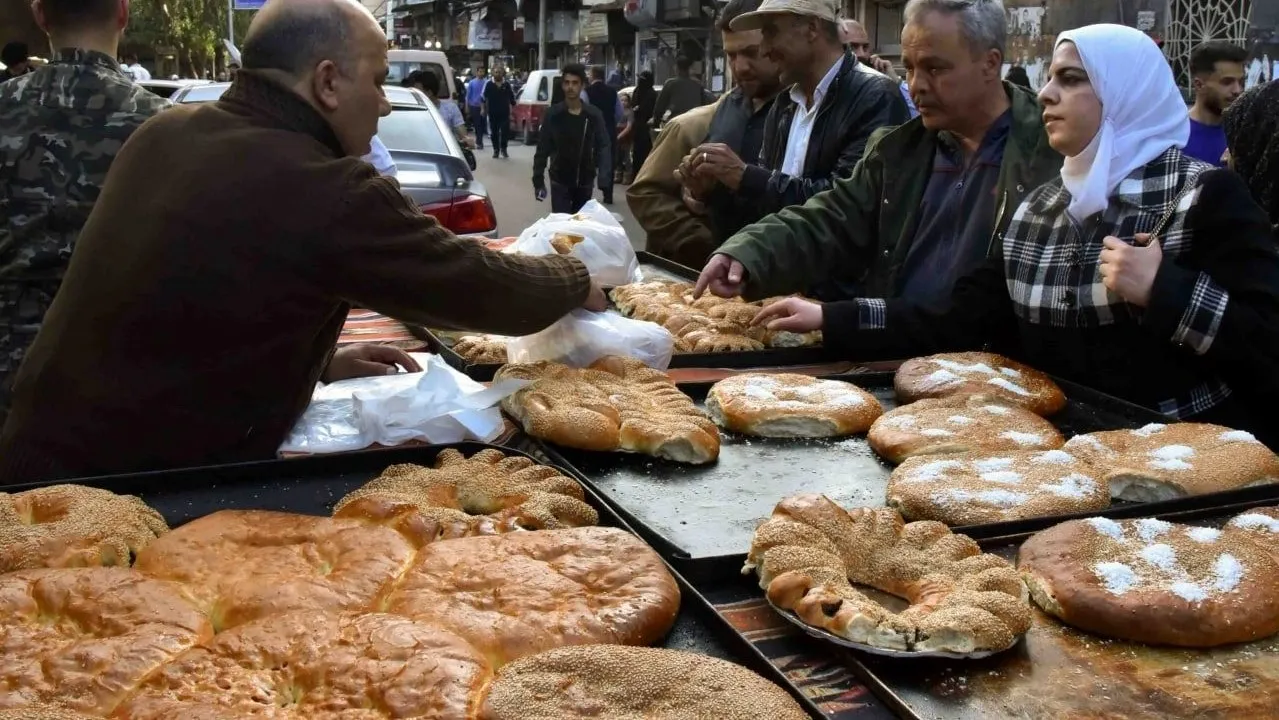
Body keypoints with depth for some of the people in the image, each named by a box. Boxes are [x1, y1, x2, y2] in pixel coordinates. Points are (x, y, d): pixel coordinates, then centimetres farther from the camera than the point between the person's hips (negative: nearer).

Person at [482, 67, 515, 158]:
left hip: (505, 113, 0)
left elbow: (512, 98, 13)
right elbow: (484, 98, 4)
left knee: (505, 131, -5)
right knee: (494, 132, 5)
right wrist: (483, 109, -3)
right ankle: (496, 150, 16)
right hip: (493, 113, 0)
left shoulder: (507, 85, 6)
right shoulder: (489, 85, 3)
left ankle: (503, 149, 11)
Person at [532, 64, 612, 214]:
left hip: (585, 182, 2)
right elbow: (542, 149, -2)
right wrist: (538, 181, -4)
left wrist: (604, 179, -15)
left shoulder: (594, 114, -3)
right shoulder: (553, 114, -5)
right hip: (560, 182, -1)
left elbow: (604, 147, -3)